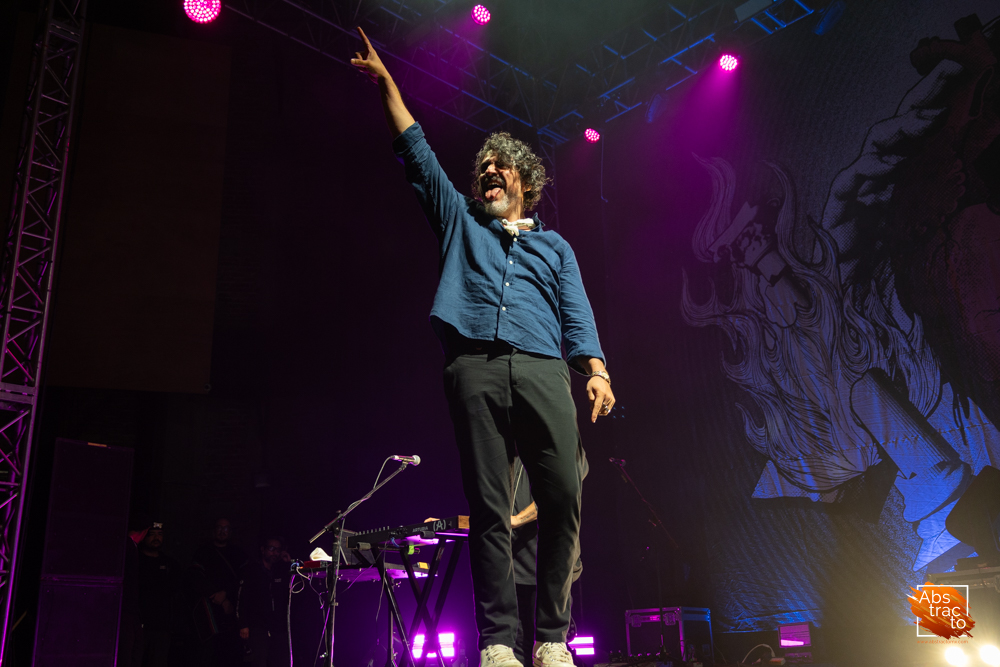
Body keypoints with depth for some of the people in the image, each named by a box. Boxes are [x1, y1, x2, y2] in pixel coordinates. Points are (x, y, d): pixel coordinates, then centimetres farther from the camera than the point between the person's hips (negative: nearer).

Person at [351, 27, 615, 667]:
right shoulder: (461, 222, 27)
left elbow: (578, 316, 14)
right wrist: (386, 81, 22)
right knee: (488, 510, -6)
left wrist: (596, 370, -3)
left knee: (564, 501, -10)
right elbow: (417, 151, 24)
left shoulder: (555, 246, 27)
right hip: (475, 369, 0)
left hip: (542, 370, 1)